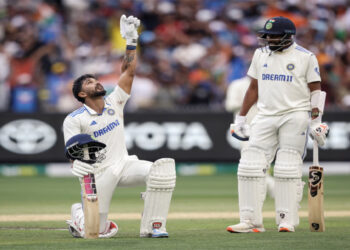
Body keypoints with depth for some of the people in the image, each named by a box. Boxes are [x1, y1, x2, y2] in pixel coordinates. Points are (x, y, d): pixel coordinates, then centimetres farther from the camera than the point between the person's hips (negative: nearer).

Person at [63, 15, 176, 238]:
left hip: (125, 165, 4)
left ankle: (152, 226, -19)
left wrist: (131, 41, -3)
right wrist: (78, 162, -35)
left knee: (161, 168, -26)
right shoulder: (74, 120, -4)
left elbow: (129, 72, 4)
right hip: (99, 175, -4)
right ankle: (79, 213, 29)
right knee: (96, 231, -9)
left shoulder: (114, 102, 9)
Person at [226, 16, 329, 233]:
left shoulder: (305, 57, -1)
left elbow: (316, 90, 0)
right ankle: (251, 221, -3)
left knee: (288, 169, -6)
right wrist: (241, 118, 14)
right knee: (251, 165, -5)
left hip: (295, 116, -4)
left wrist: (316, 121, -8)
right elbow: (254, 88, 18)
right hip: (266, 116, 4)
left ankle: (287, 221, 1)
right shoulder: (261, 54, 13)